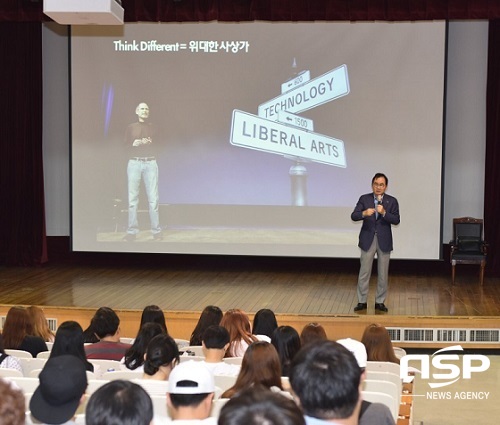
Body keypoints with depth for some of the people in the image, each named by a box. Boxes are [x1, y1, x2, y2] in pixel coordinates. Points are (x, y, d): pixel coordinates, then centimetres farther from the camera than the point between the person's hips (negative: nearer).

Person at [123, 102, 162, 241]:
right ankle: (132, 231, -3)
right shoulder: (131, 127, 14)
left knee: (153, 198, -7)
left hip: (150, 163, 0)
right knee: (132, 198, -5)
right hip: (134, 163, 0)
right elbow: (126, 146, 11)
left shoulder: (153, 127, 16)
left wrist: (150, 143, -9)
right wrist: (133, 144, -8)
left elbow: (159, 146, 10)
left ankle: (156, 230, -6)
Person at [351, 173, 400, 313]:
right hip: (368, 240, 0)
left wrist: (384, 213, -26)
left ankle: (380, 302, 16)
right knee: (364, 272, 2)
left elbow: (396, 220, -9)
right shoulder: (364, 199, 0)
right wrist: (364, 213, -29)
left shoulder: (392, 201, 0)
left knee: (383, 274, 6)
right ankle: (362, 301, 10)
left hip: (384, 241, 1)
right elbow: (353, 216, -9)